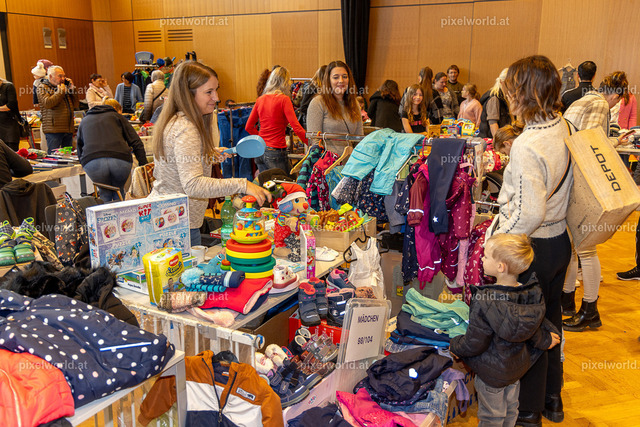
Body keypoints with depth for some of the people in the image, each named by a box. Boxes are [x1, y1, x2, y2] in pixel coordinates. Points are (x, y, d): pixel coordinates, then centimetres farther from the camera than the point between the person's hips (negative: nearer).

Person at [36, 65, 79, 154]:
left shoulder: (64, 87, 19)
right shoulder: (42, 88, 2)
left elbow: (75, 105, 16)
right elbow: (47, 103, -17)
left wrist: (72, 89, 7)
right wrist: (60, 92, -10)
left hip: (68, 130, 6)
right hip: (54, 129, -6)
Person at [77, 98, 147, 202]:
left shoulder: (84, 121, 31)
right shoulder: (117, 116, 23)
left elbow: (79, 153, 32)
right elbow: (137, 143, 11)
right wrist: (144, 166, 10)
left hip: (91, 162, 2)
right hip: (120, 160, -1)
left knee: (105, 194, 21)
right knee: (119, 191, 22)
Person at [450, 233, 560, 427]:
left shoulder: (484, 301, -33)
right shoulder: (534, 294, -17)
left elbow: (475, 343, -24)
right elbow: (537, 325, -2)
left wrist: (455, 346, -5)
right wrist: (545, 339, 19)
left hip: (492, 371, -6)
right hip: (518, 366, 6)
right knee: (511, 408, 28)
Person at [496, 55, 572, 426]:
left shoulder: (526, 145, -26)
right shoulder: (564, 128, -1)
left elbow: (530, 213, -28)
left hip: (533, 246, -8)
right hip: (561, 240, 8)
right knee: (550, 317, 22)